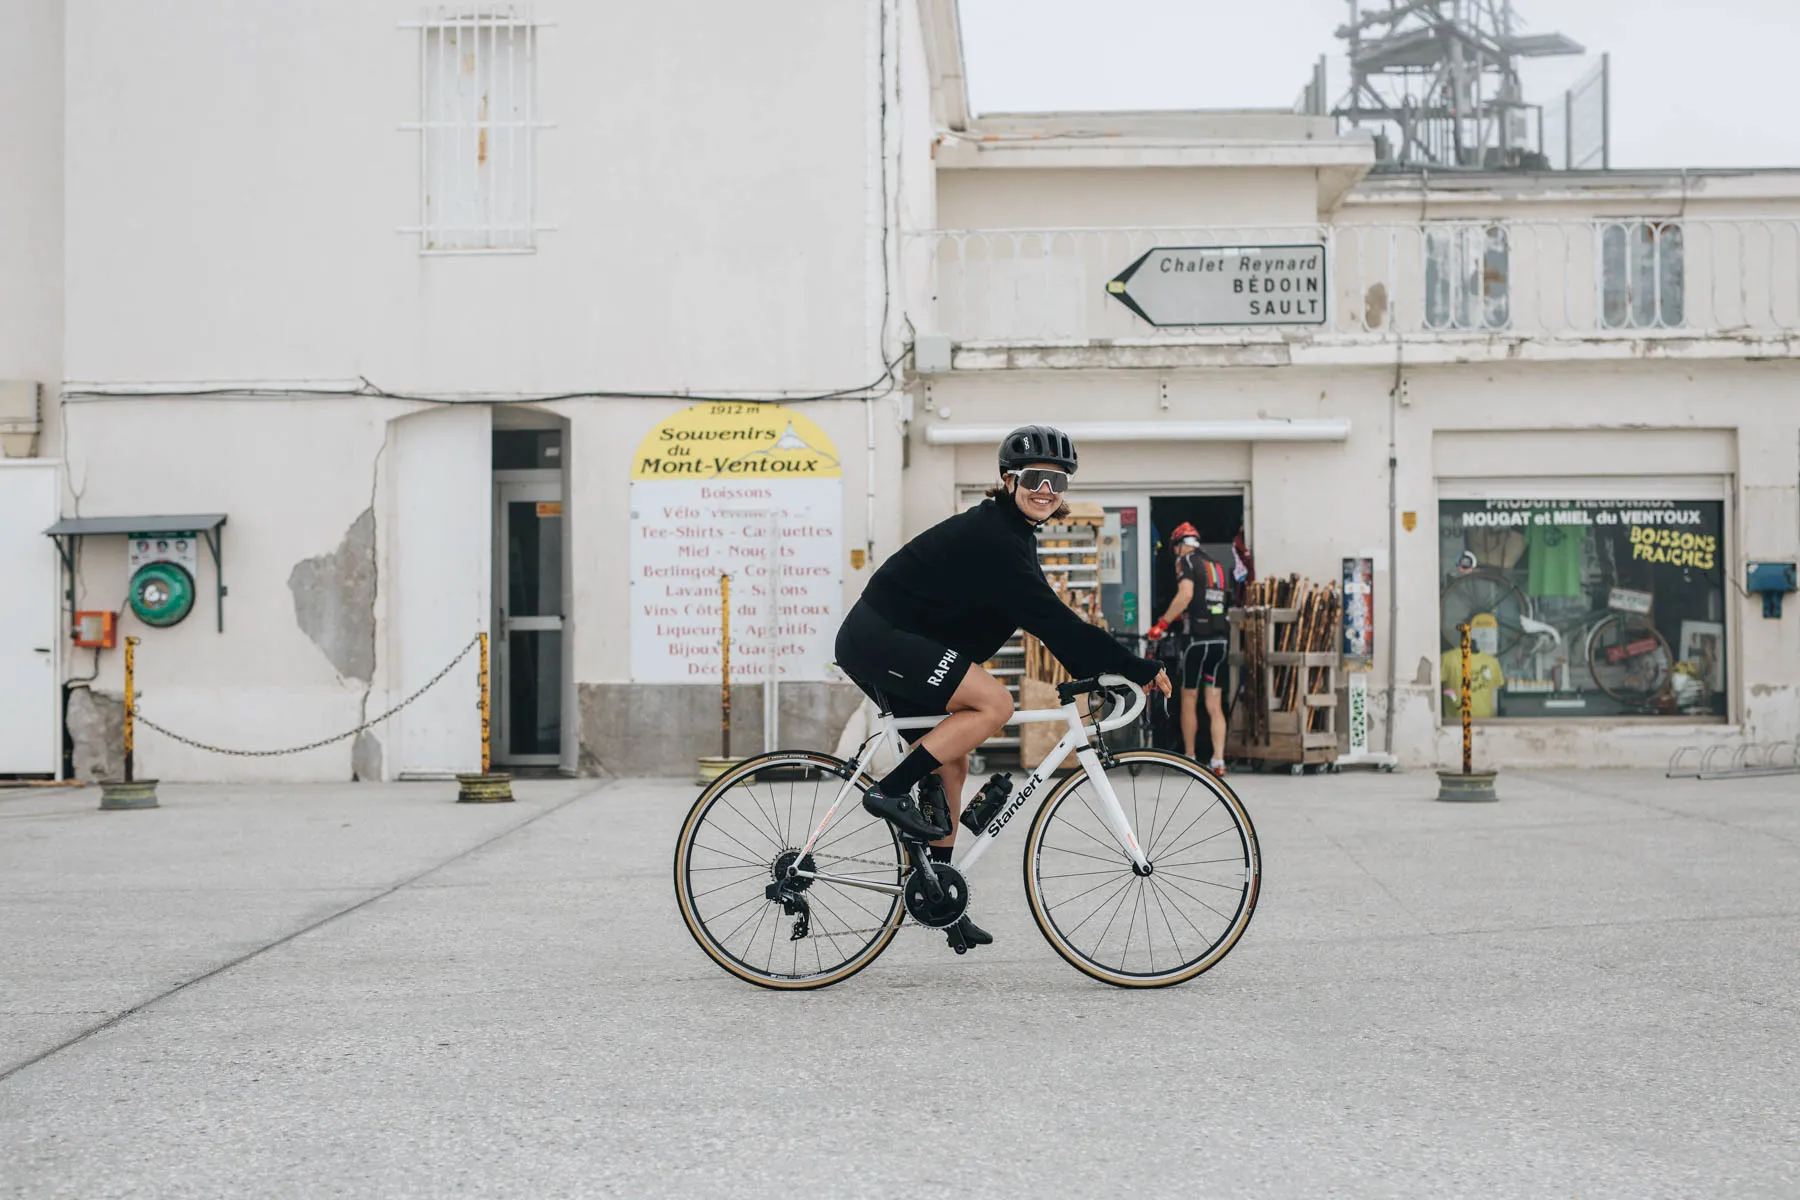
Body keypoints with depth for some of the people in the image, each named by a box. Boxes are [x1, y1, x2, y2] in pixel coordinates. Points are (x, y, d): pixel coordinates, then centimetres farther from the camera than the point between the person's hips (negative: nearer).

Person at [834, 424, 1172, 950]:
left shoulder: (1009, 534, 12)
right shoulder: (991, 540, -20)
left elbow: (1044, 617, 18)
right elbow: (1051, 619, -24)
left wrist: (1096, 671, 9)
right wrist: (1139, 670, -22)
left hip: (888, 642, 10)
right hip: (879, 637, -10)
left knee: (952, 763, 11)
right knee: (994, 702, -21)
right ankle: (890, 791, -15)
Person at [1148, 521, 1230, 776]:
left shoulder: (1186, 561, -3)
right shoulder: (1216, 566, 18)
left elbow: (1186, 594, -19)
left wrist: (1163, 623, -15)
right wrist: (1180, 616, 33)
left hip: (1196, 638, -6)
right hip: (1219, 640, 6)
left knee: (1189, 700, 8)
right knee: (1215, 705, 5)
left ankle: (1189, 758, 15)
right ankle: (1218, 762, -3)